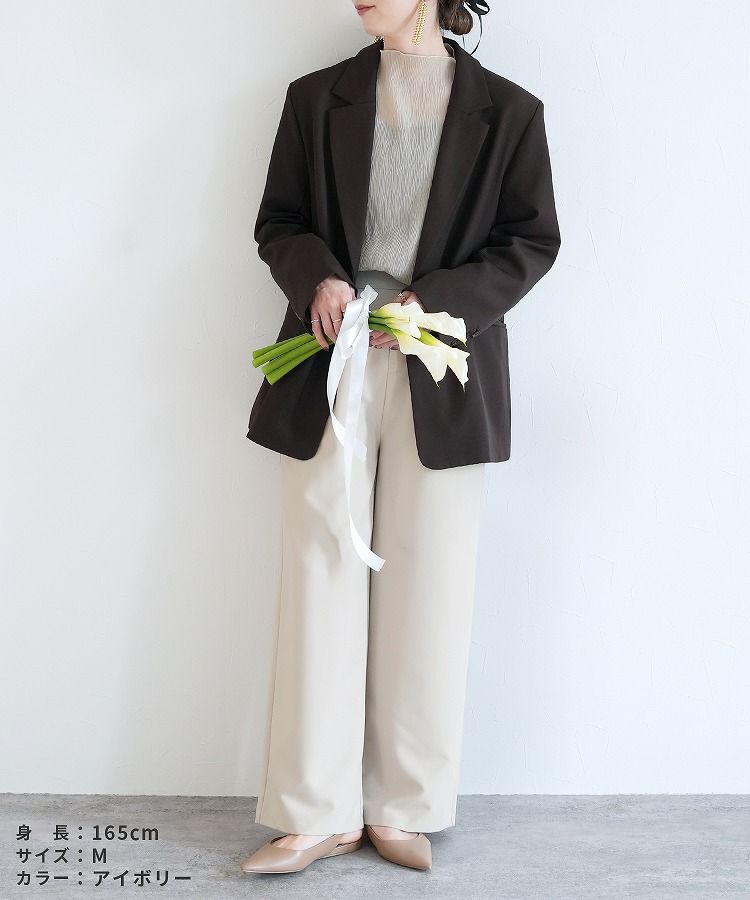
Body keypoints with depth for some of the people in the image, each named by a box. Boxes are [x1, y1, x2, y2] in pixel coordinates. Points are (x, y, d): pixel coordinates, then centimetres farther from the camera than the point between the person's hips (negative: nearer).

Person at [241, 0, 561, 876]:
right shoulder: (317, 98, 9)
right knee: (321, 584, 1)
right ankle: (318, 812, 12)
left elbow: (532, 241, 3)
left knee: (427, 596, 3)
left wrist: (434, 302, -11)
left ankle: (403, 809, 18)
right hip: (331, 370, 1)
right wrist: (317, 278, -11)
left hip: (441, 383, -1)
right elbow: (277, 222, 11)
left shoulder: (506, 111, 4)